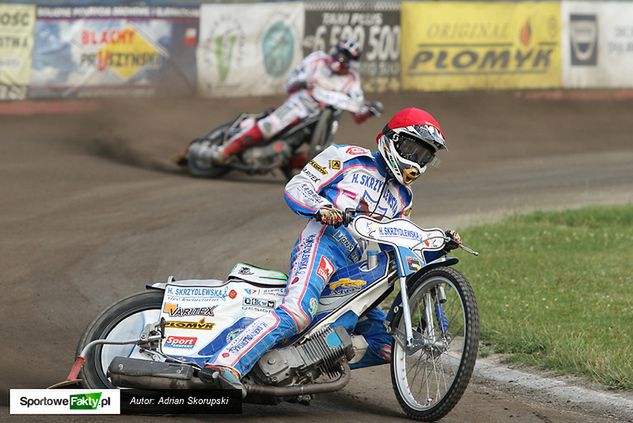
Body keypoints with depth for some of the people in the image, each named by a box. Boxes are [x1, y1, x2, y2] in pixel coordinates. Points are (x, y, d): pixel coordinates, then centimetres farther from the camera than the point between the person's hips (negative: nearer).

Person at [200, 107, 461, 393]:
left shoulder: (402, 198, 30)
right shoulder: (350, 158, 10)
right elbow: (296, 186, 3)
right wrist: (321, 208, -18)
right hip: (323, 243, -8)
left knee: (386, 346, 0)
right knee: (297, 312, -35)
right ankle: (225, 363, -45)